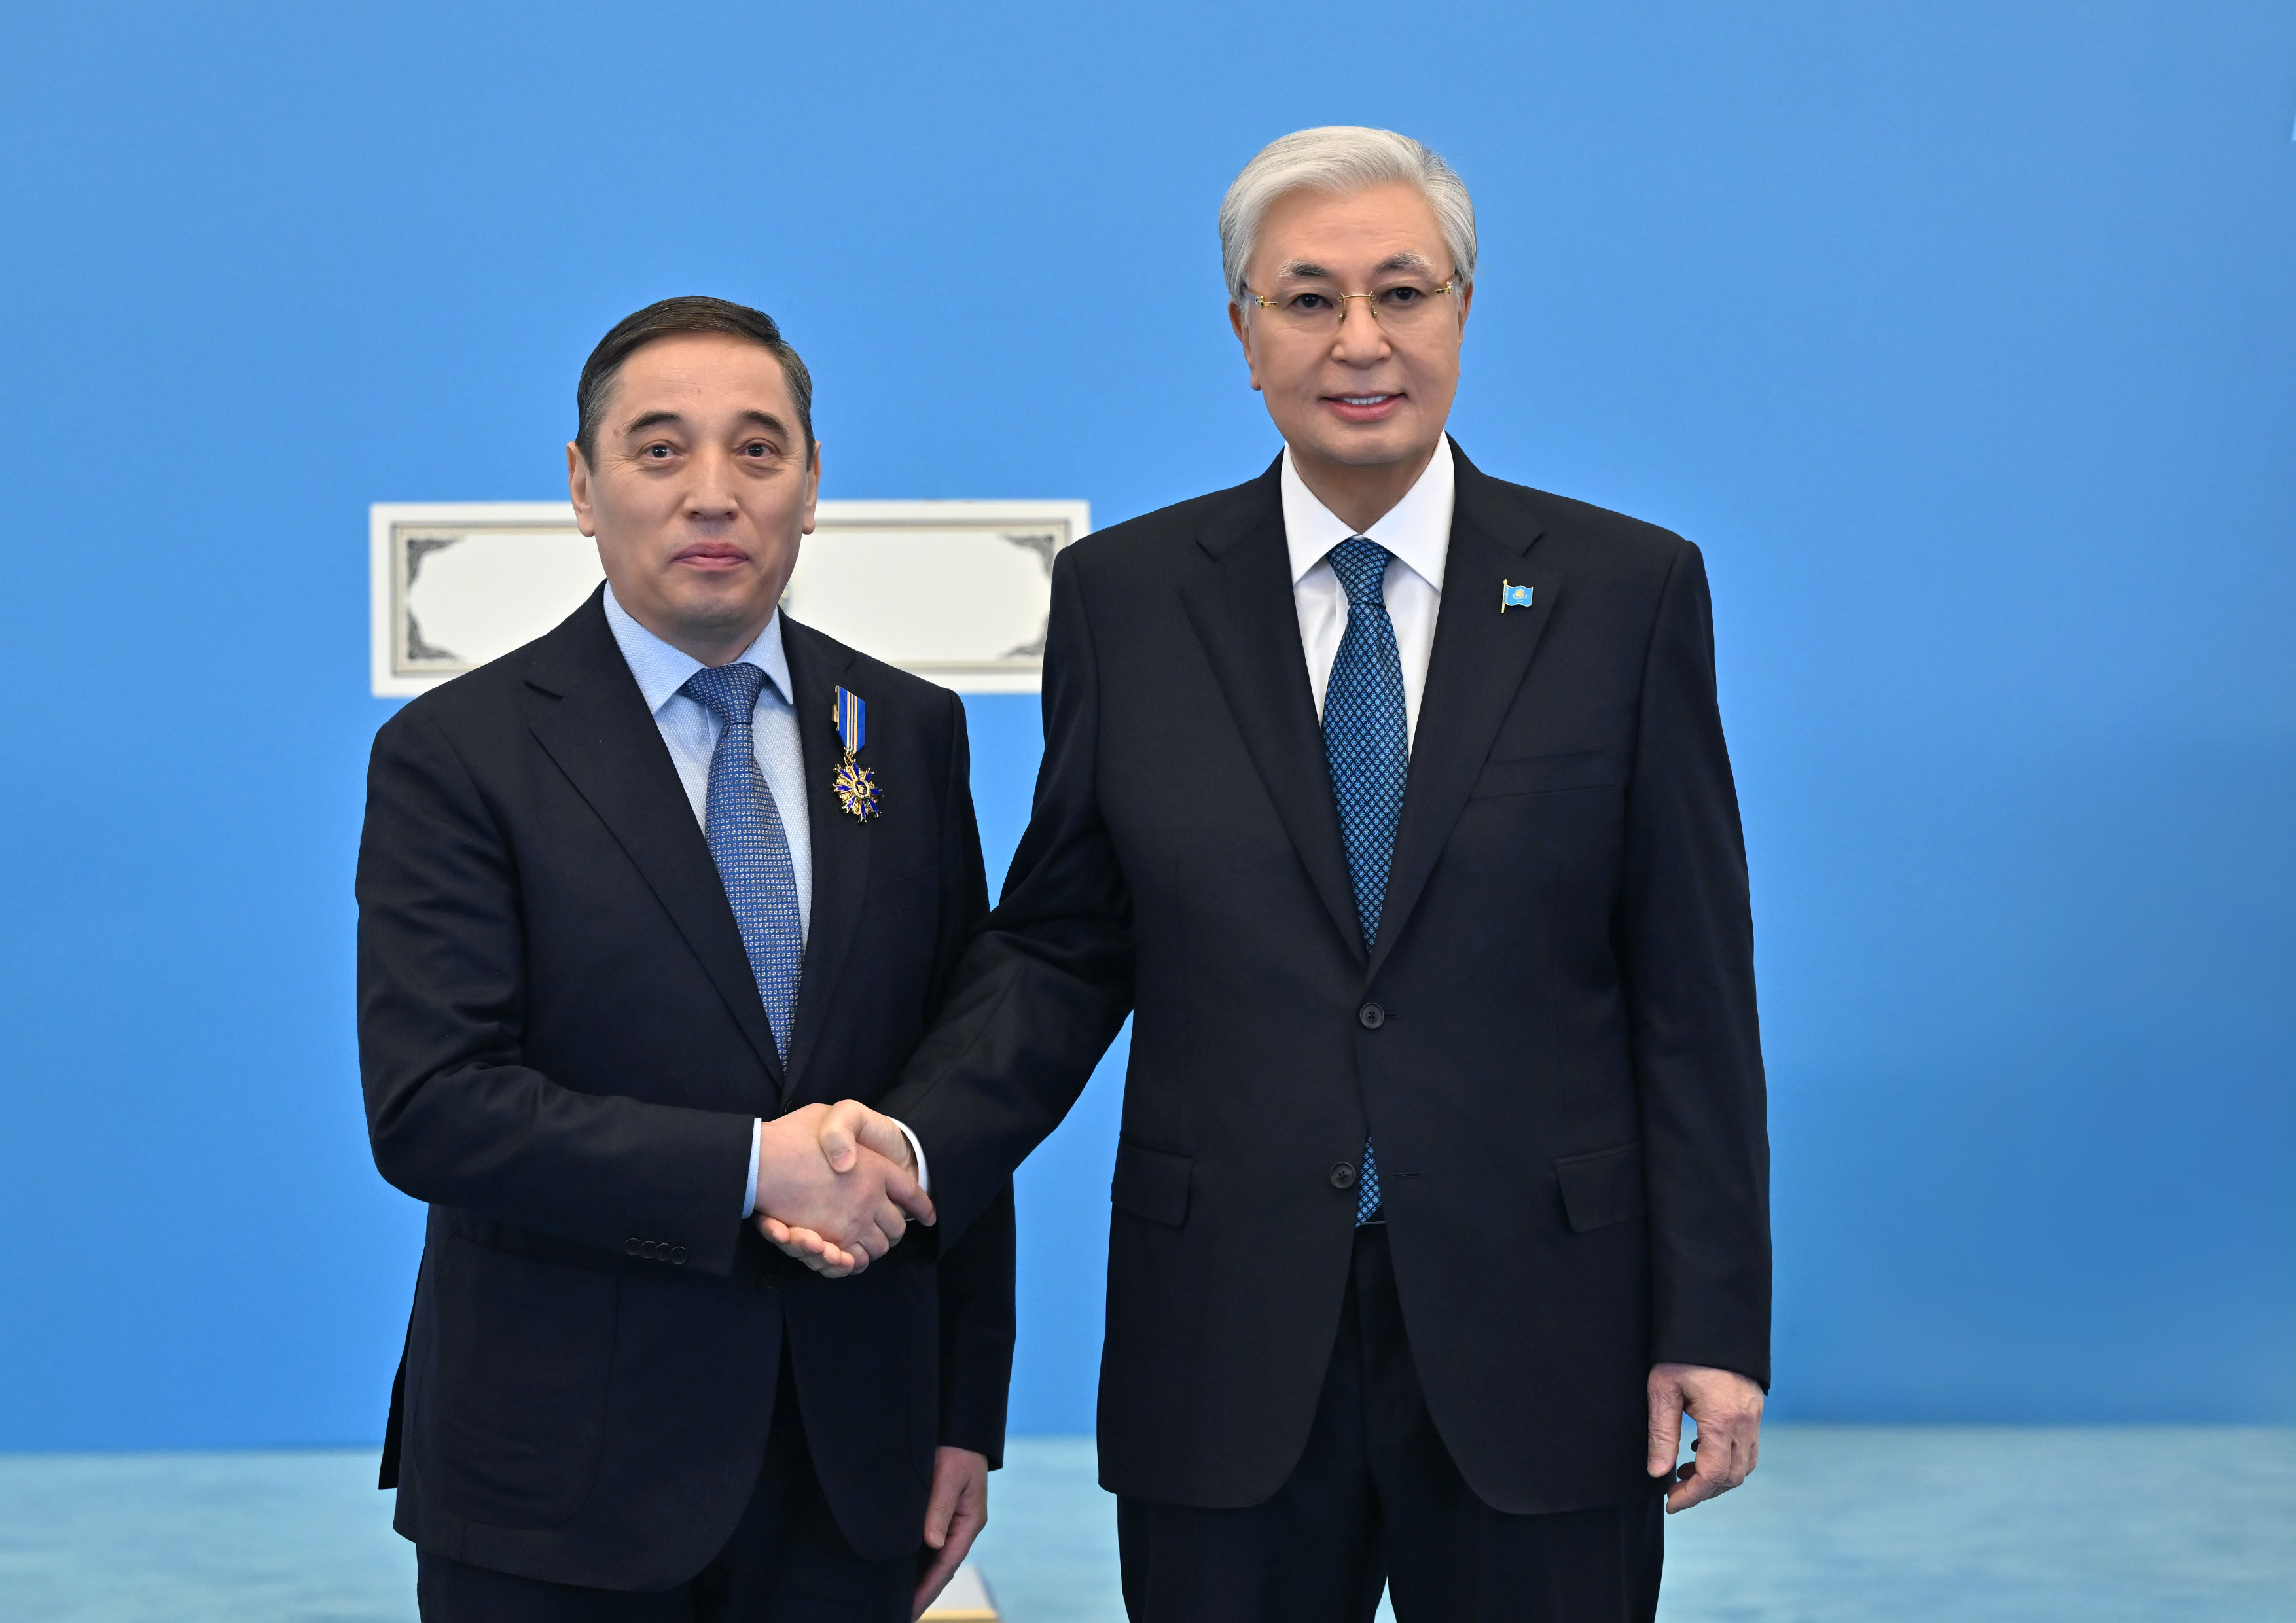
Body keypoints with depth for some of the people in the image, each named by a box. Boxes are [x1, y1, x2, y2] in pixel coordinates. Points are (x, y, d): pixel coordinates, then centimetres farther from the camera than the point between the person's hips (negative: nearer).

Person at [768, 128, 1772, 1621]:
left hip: (1534, 1346, -1)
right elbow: (1062, 946, 6)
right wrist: (914, 1143, -12)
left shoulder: (1628, 590, 0)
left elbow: (1693, 987, 0)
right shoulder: (1124, 595, 4)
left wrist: (1713, 1326, -3)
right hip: (1227, 1359, 1)